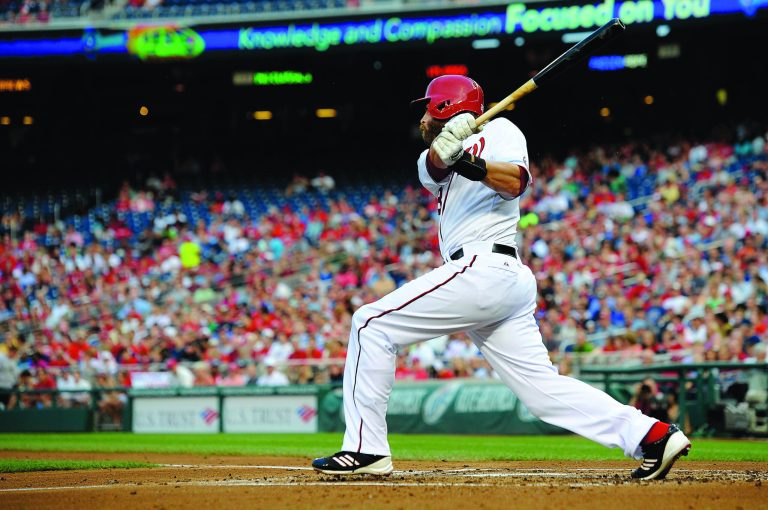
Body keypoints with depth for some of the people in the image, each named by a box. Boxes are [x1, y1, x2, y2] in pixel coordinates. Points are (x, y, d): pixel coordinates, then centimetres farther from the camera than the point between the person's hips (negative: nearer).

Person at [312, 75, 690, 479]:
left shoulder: (498, 131, 6)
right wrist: (444, 150, -19)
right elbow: (432, 167, 3)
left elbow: (516, 182, -14)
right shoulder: (448, 161, 29)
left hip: (483, 268, -9)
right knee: (543, 388, 1)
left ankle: (366, 449, -10)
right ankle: (651, 435, -7)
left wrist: (469, 164, -31)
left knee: (371, 324, -8)